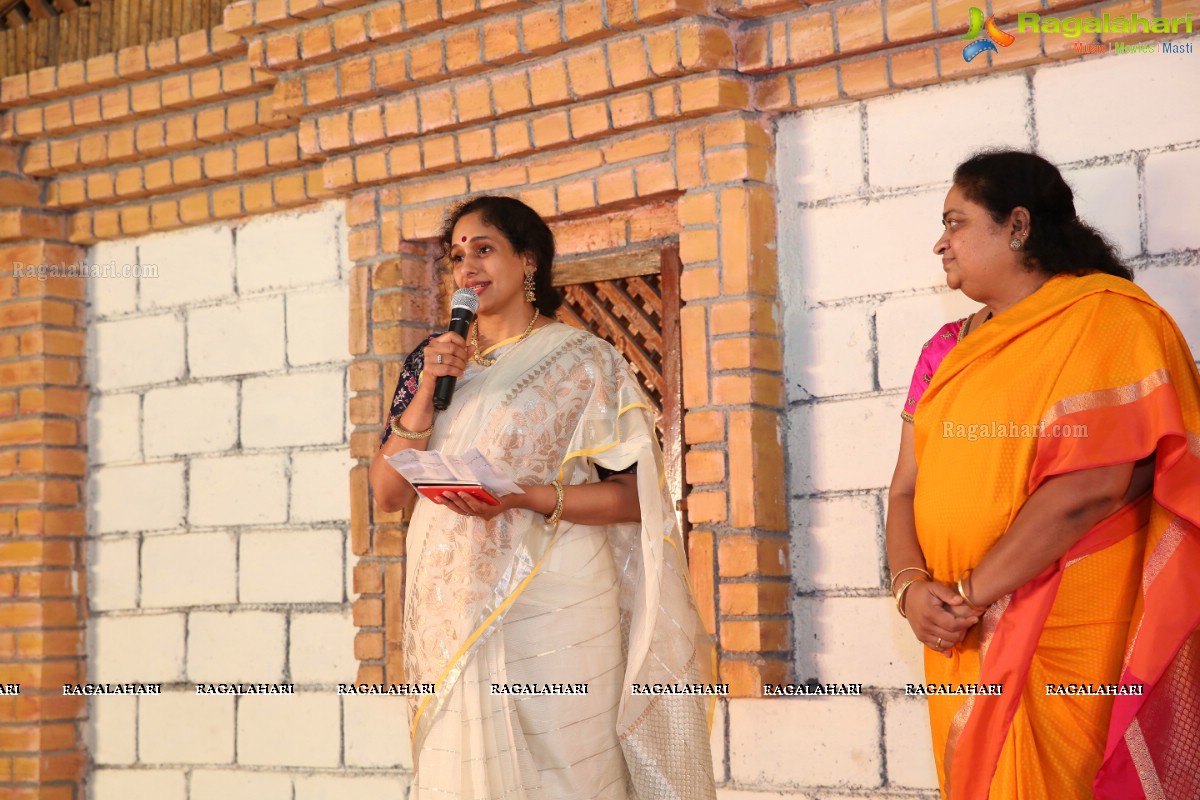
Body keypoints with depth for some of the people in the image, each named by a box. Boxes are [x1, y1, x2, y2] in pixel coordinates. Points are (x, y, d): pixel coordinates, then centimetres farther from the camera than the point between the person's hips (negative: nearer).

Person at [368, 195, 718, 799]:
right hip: (452, 608, 4)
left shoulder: (581, 360, 0)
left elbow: (635, 495, -5)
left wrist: (526, 497, -19)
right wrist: (428, 388, -6)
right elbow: (387, 493, 6)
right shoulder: (432, 360, 12)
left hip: (551, 607, -4)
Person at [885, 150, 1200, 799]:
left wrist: (968, 593, -16)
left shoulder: (1107, 318, -7)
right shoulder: (947, 350, 14)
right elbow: (907, 487, 9)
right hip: (963, 647, 6)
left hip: (1071, 647, -6)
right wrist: (911, 587, -11)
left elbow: (1092, 485, -18)